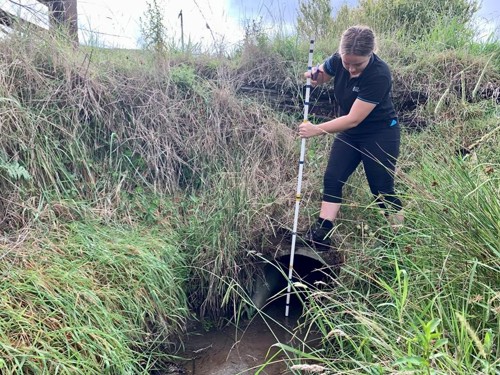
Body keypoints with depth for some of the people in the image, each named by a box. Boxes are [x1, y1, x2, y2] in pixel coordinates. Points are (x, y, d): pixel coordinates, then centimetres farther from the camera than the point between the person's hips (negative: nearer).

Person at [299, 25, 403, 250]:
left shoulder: (379, 76, -30)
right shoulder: (339, 60, -11)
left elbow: (354, 119, -30)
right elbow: (323, 75, 12)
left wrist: (317, 130, -28)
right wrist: (315, 75, -13)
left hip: (379, 135, -6)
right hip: (349, 133, 6)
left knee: (382, 190, -1)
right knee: (332, 178, -4)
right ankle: (322, 232, -2)